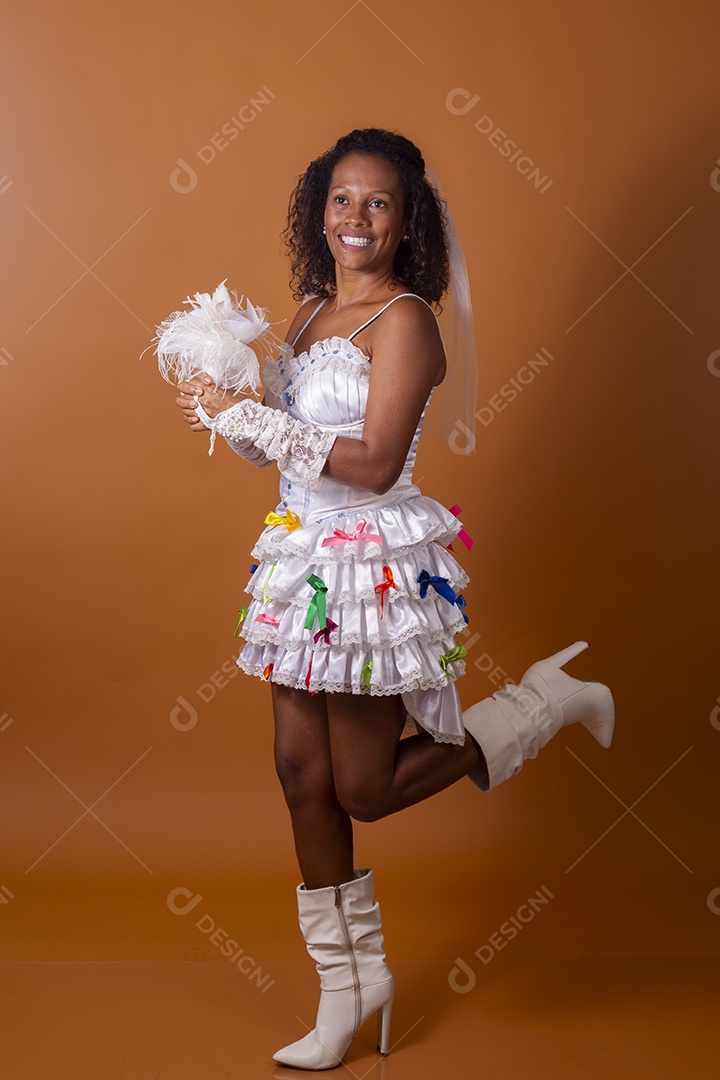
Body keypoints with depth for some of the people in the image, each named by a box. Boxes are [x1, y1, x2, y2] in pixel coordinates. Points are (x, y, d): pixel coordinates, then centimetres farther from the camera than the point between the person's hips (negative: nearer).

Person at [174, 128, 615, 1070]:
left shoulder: (404, 319, -13)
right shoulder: (311, 310, 11)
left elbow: (373, 464, -22)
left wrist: (243, 417, -19)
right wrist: (224, 404, -4)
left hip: (377, 566, -7)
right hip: (305, 557, 8)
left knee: (365, 789, 3)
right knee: (303, 774, 9)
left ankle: (552, 701, 20)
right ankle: (351, 982, 26)